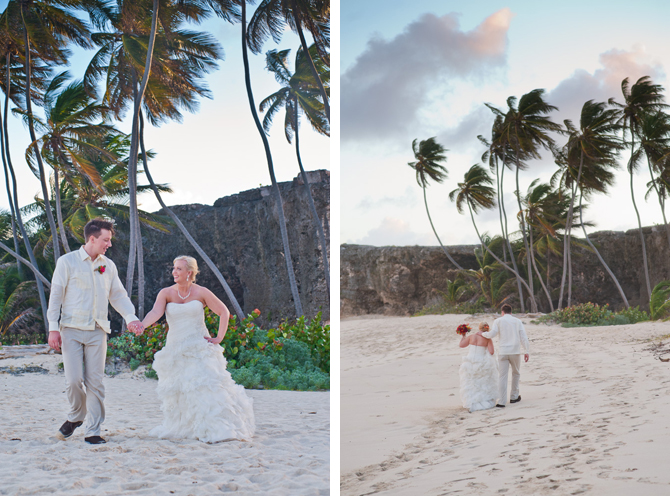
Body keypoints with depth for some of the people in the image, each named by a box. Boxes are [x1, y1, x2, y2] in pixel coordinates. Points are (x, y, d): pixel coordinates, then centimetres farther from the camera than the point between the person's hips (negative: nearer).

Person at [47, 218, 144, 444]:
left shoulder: (109, 266, 11)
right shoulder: (67, 262, 0)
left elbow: (118, 295, 13)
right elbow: (56, 295, 0)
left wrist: (131, 317, -5)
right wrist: (53, 328, -6)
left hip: (97, 331, 3)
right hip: (71, 329, -3)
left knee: (95, 382, 0)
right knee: (74, 380, -9)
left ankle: (93, 431, 6)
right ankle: (76, 416, 20)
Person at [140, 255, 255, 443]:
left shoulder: (201, 292, -2)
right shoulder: (166, 293, 0)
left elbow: (224, 312, 4)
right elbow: (156, 312, -18)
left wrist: (219, 338, -3)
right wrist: (141, 325, -37)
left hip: (199, 348, -2)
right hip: (175, 348, 2)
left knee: (205, 386, -12)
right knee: (177, 391, 6)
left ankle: (219, 429, -7)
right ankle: (182, 428, 23)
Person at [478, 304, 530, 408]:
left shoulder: (498, 321, 3)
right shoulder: (517, 321, 9)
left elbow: (492, 334, -10)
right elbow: (523, 337, 2)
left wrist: (482, 333, 8)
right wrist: (527, 351, 2)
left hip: (503, 352, -1)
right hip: (515, 352, 1)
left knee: (503, 376, -2)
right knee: (516, 373, 21)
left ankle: (502, 402, -8)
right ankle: (514, 397, 27)